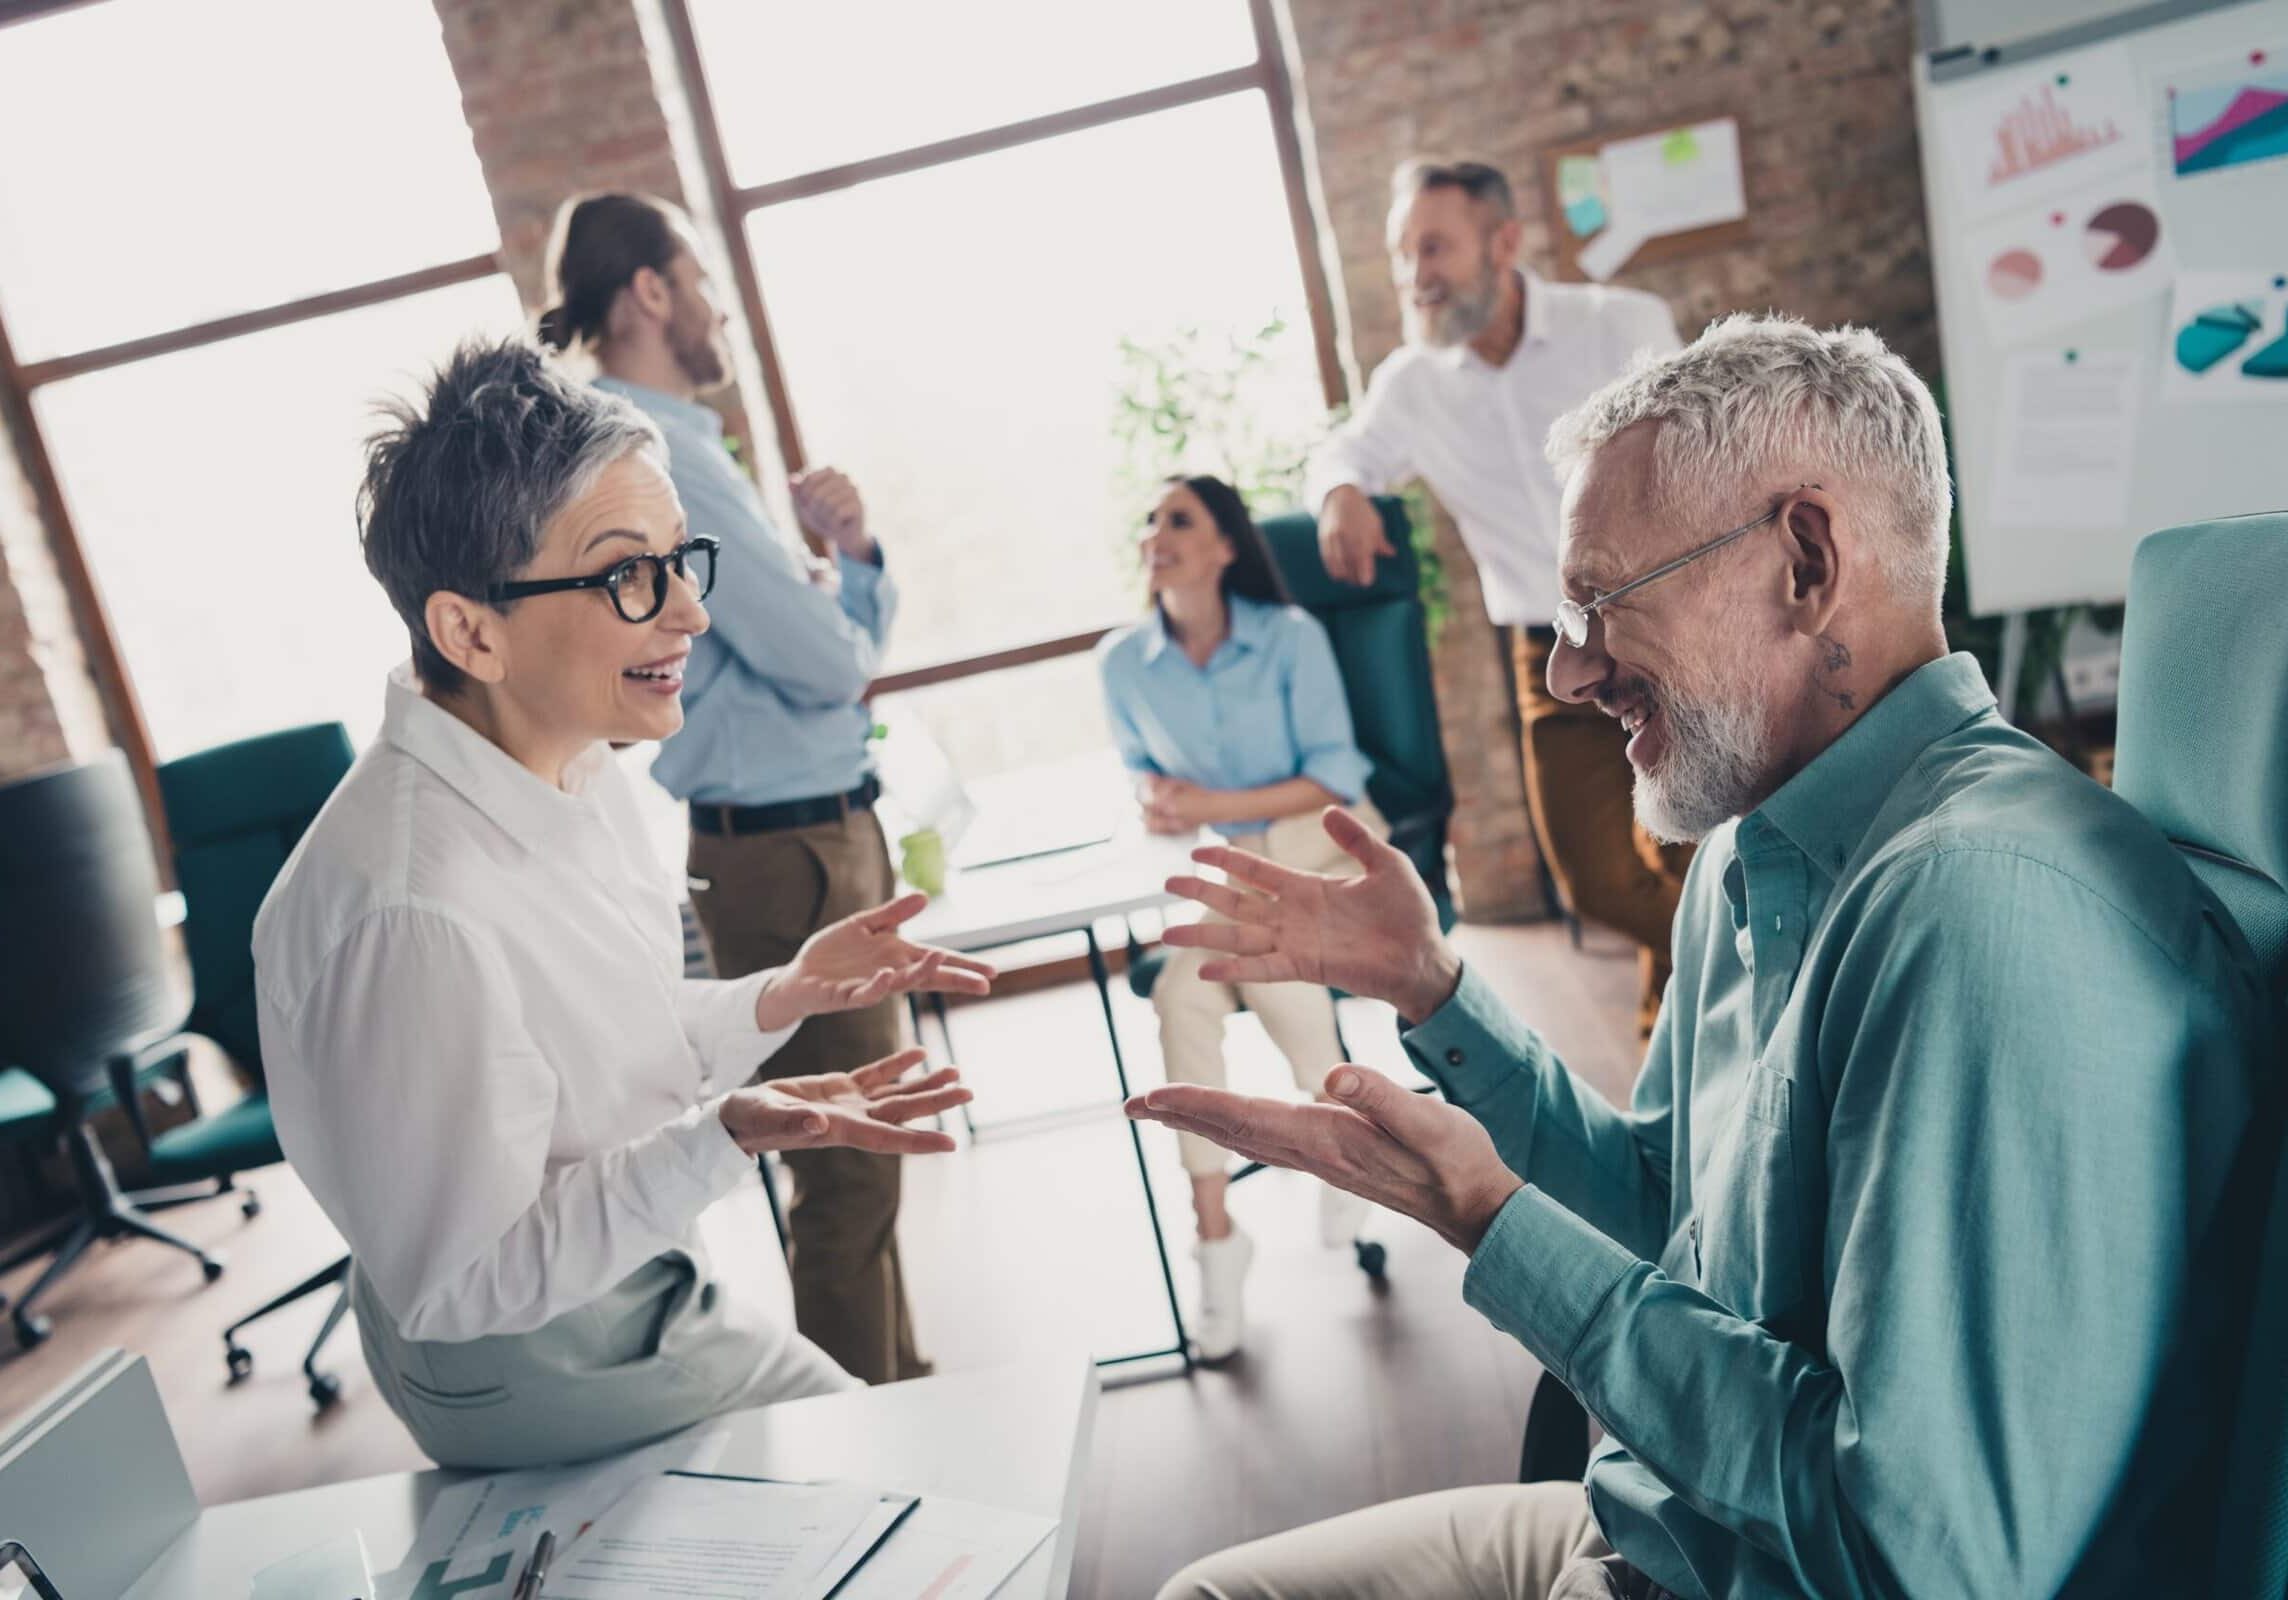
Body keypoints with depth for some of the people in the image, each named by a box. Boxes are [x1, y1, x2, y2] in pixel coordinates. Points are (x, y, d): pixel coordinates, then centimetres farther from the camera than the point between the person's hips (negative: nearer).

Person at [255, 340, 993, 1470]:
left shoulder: (576, 769, -6)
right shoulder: (410, 915, -35)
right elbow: (456, 1286, -26)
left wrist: (782, 997, -9)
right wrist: (724, 1141, -37)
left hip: (649, 1286, 8)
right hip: (541, 1373, -8)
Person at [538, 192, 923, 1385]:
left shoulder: (675, 446, 14)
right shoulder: (657, 454, -17)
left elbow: (851, 639, 17)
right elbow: (827, 662, -20)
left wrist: (850, 550, 0)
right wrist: (835, 597, 0)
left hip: (823, 835, 11)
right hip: (786, 851, -11)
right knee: (844, 1165, -2)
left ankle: (893, 1383, 36)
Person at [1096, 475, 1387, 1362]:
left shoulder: (1291, 637, -10)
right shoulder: (1124, 663, -1)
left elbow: (1336, 773, -11)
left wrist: (1216, 806, -21)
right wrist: (1155, 800, -9)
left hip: (1321, 853, -2)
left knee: (1272, 968, -31)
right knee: (1182, 995, -27)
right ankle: (1214, 1230, -18)